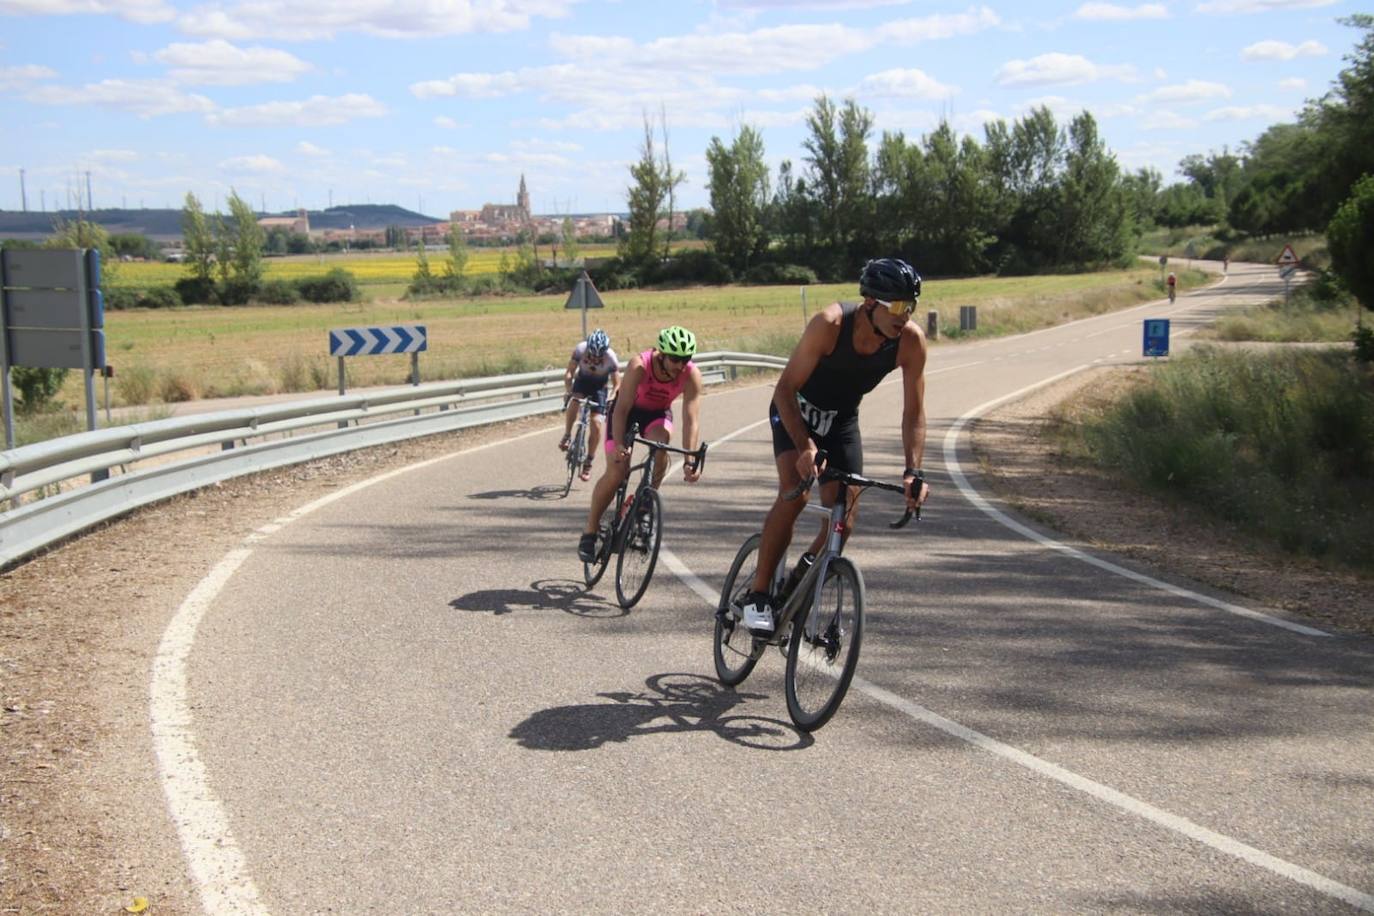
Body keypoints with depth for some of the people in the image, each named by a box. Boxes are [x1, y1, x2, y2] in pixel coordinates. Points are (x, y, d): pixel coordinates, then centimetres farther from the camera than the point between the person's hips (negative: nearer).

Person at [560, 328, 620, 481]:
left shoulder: (611, 358, -29)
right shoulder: (580, 350, -27)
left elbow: (616, 384, -21)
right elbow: (569, 372, -22)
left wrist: (612, 398, -39)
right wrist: (568, 390, -38)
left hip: (599, 386, -1)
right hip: (582, 381, 1)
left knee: (596, 424, -12)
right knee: (574, 401, -33)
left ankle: (588, 464, 2)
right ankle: (567, 435, -9)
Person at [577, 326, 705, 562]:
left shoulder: (692, 375, -27)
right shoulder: (639, 365, -33)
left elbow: (690, 420, -30)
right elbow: (621, 409, -36)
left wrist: (690, 460, -40)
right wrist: (619, 445, -48)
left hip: (657, 413, 2)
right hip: (629, 410, -2)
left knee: (662, 440, -32)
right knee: (616, 471, -16)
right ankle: (589, 532, 1)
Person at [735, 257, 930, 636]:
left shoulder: (911, 341, -23)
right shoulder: (831, 324, -33)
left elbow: (913, 413, -16)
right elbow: (786, 388, -29)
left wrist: (913, 471, -28)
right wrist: (805, 446, -41)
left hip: (842, 419, 4)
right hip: (796, 410, -3)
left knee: (843, 521, -7)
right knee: (794, 492, -26)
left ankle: (798, 586, 19)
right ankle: (757, 594, -14)